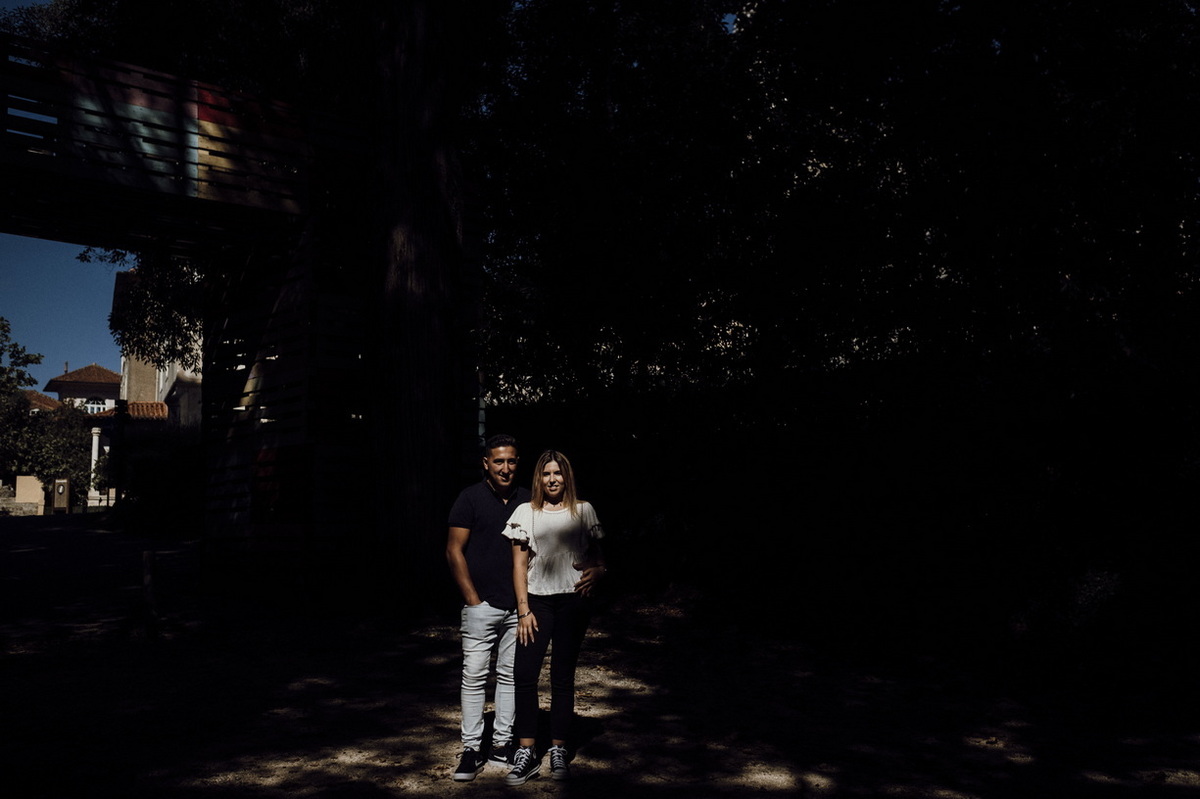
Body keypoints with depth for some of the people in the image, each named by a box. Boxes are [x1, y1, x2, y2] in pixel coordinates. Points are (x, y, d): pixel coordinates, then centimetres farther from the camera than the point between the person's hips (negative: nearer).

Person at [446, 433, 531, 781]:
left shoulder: (527, 500, 8)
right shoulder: (471, 498, -3)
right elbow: (454, 551, -3)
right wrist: (473, 599, -6)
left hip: (518, 605, 4)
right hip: (482, 605, -3)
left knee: (510, 675, 9)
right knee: (474, 676, -2)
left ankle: (502, 743, 19)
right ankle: (471, 749, 7)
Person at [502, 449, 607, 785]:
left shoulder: (584, 511, 7)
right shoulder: (526, 512, 6)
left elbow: (597, 557, 15)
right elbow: (519, 564, 4)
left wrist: (596, 572, -9)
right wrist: (523, 609, -3)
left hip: (572, 602, 0)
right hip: (537, 601, 0)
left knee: (562, 677, 4)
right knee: (524, 674, -8)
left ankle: (558, 751, 14)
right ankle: (526, 753, 1)